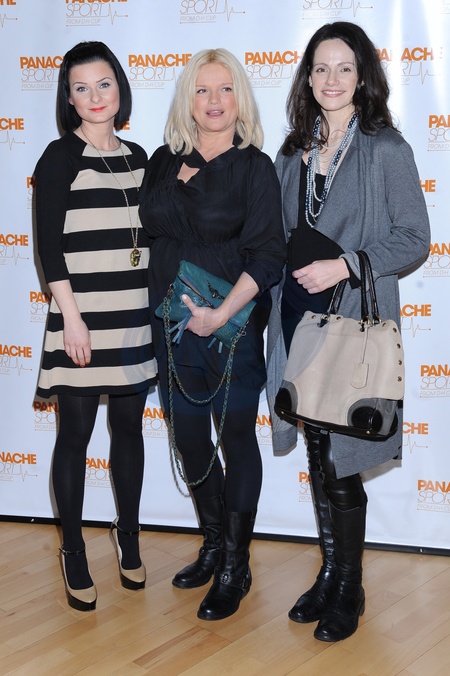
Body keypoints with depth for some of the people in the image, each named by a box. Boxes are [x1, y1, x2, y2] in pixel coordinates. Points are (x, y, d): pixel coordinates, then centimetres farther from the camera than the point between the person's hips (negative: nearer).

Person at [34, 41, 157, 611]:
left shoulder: (137, 158, 12)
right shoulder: (61, 157, -4)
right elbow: (49, 246, -9)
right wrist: (72, 318, -14)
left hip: (135, 318, 5)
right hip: (83, 318, -5)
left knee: (129, 426, 13)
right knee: (75, 434, 3)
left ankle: (128, 536, 29)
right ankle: (73, 553, 16)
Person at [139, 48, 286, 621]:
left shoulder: (255, 167, -5)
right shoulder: (164, 161, 8)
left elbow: (267, 256, -11)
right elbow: (149, 235, 13)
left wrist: (220, 314, -20)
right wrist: (160, 307, 4)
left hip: (232, 326, -5)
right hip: (171, 324, 5)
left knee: (237, 438, 5)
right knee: (189, 437, 13)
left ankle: (234, 568, 19)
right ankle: (212, 546, 33)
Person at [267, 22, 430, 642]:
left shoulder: (385, 149, -4)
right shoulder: (295, 149, 12)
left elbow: (414, 239, -8)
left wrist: (346, 265, -18)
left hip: (353, 320, -5)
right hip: (297, 315, 5)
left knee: (342, 461, 0)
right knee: (317, 455, 12)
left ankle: (349, 591, 19)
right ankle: (329, 574, 28)